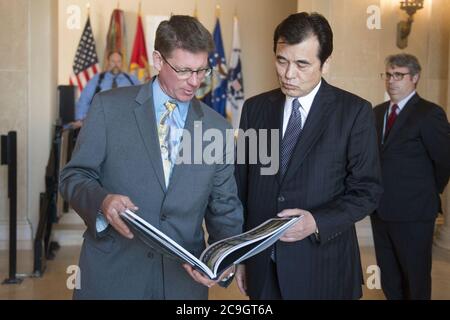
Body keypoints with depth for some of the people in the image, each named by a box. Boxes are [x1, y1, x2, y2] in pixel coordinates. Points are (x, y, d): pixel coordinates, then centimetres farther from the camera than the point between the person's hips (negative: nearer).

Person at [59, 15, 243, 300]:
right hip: (111, 275, -2)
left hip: (183, 279, 2)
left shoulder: (218, 129, 4)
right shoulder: (109, 106, -3)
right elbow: (74, 175, -1)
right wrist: (102, 201, -22)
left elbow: (224, 209, 6)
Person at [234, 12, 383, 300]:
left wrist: (317, 222, -22)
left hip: (322, 267, -2)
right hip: (262, 263, 3)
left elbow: (367, 191, -7)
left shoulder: (355, 112, -7)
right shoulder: (255, 108, 3)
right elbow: (241, 185, 6)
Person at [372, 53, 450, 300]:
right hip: (381, 208, 6)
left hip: (412, 212, -6)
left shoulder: (430, 114, -11)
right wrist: (376, 195, 4)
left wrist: (430, 194, 2)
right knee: (388, 275, 18)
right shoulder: (378, 112, 10)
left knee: (416, 278, 8)